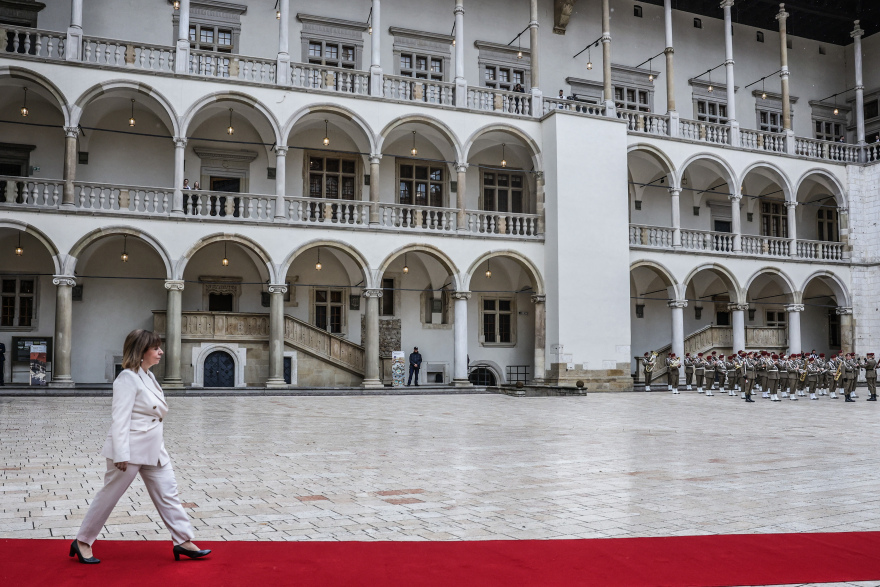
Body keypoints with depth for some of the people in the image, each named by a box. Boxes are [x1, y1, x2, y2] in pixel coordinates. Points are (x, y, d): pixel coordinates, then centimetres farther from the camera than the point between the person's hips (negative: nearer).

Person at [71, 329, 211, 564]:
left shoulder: (149, 376, 12)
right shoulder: (128, 379, -16)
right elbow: (120, 418, -20)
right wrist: (121, 454, -23)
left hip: (153, 450, 9)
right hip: (130, 450, -9)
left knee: (168, 493, 7)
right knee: (109, 496, 5)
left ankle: (183, 541, 12)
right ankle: (82, 542, 22)